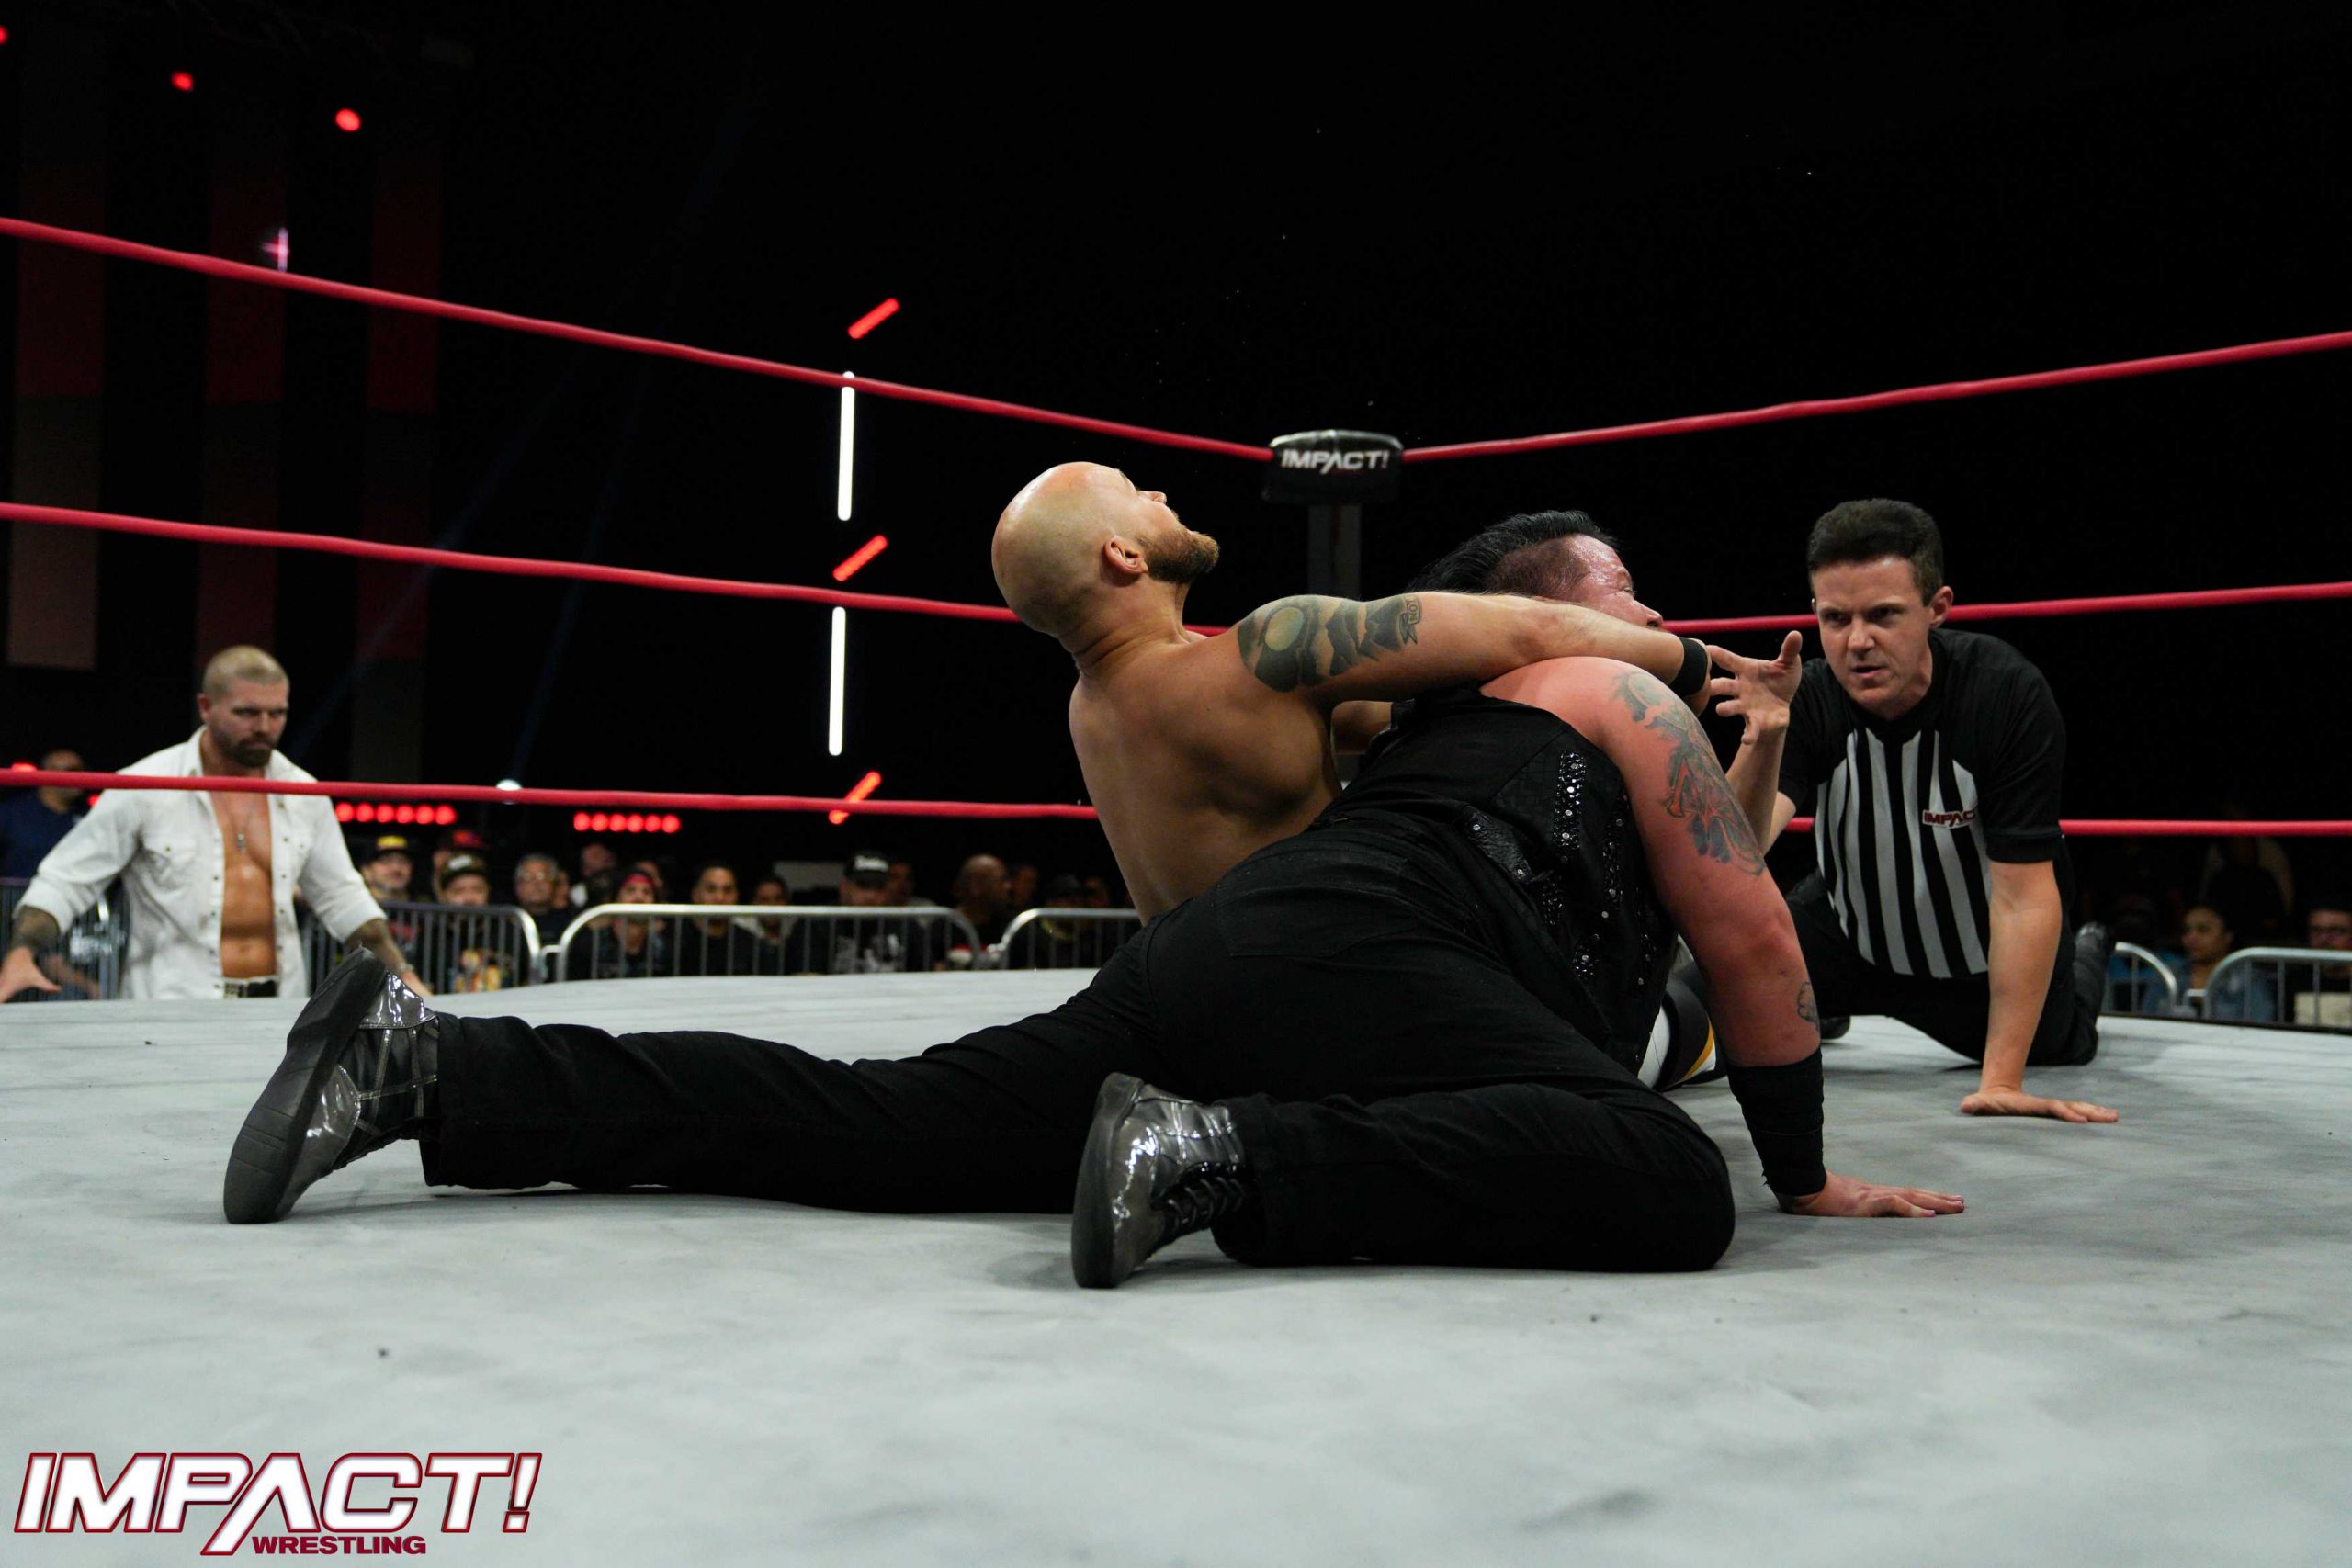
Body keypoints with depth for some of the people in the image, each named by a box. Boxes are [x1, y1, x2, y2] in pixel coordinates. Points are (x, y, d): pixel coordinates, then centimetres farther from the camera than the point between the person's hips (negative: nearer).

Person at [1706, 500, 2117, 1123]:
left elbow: (2024, 894, -31)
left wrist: (2001, 1081, -35)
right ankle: (1823, 1005, 23)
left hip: (1987, 952, -1)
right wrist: (1763, 739, -59)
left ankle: (2087, 960, 51)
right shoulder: (1805, 700, -28)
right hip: (1850, 928, 1)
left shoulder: (2009, 693, -32)